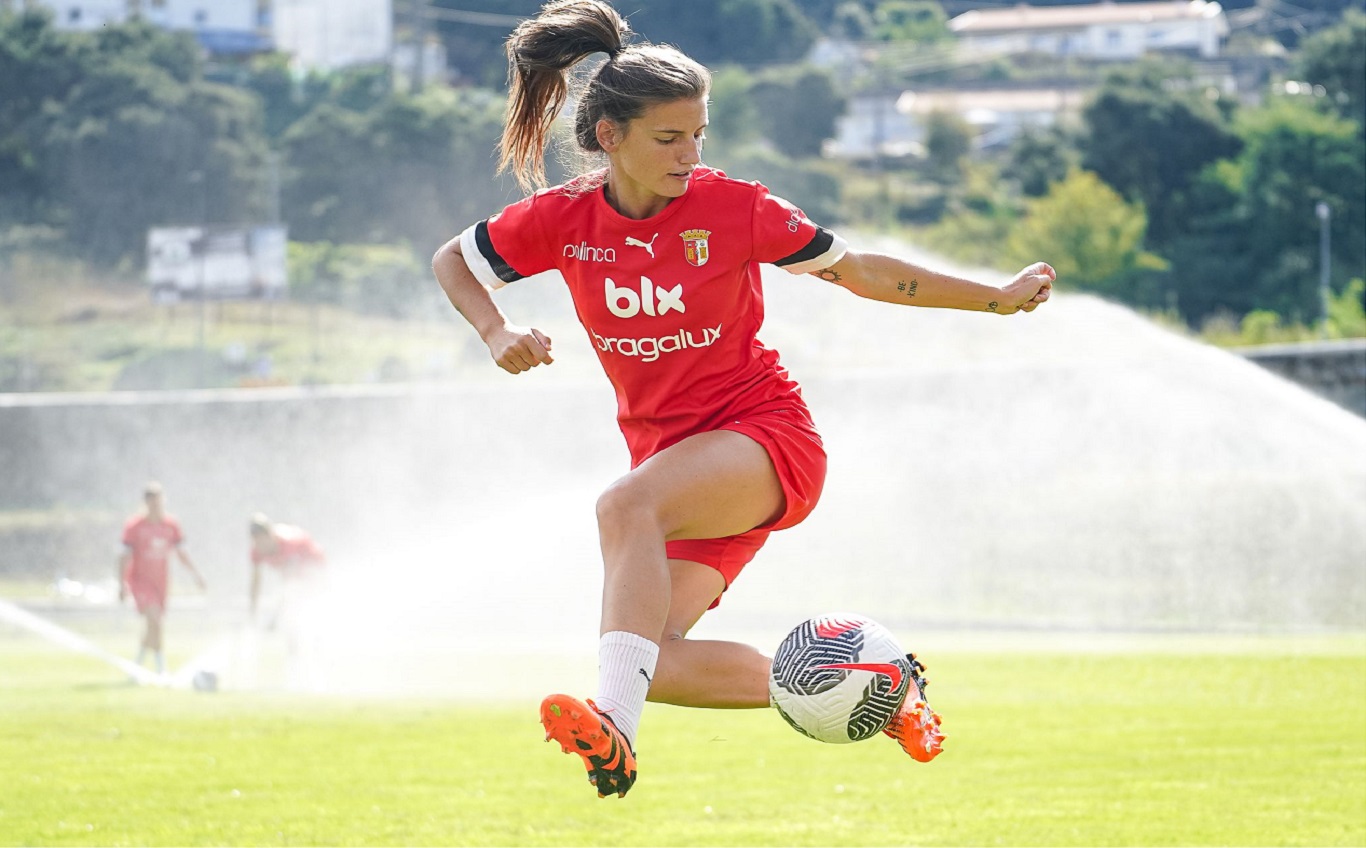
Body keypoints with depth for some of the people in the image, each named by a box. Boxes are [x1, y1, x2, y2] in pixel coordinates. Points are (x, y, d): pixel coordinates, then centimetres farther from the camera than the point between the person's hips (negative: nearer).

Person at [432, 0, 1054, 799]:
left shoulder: (733, 208, -10)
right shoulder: (563, 219, -3)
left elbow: (860, 271, 2)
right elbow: (452, 261, 14)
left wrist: (1000, 297, 3)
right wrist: (498, 331, -7)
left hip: (764, 435, -5)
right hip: (670, 458, 5)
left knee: (626, 504, -35)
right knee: (652, 664, -12)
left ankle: (615, 729, -48)